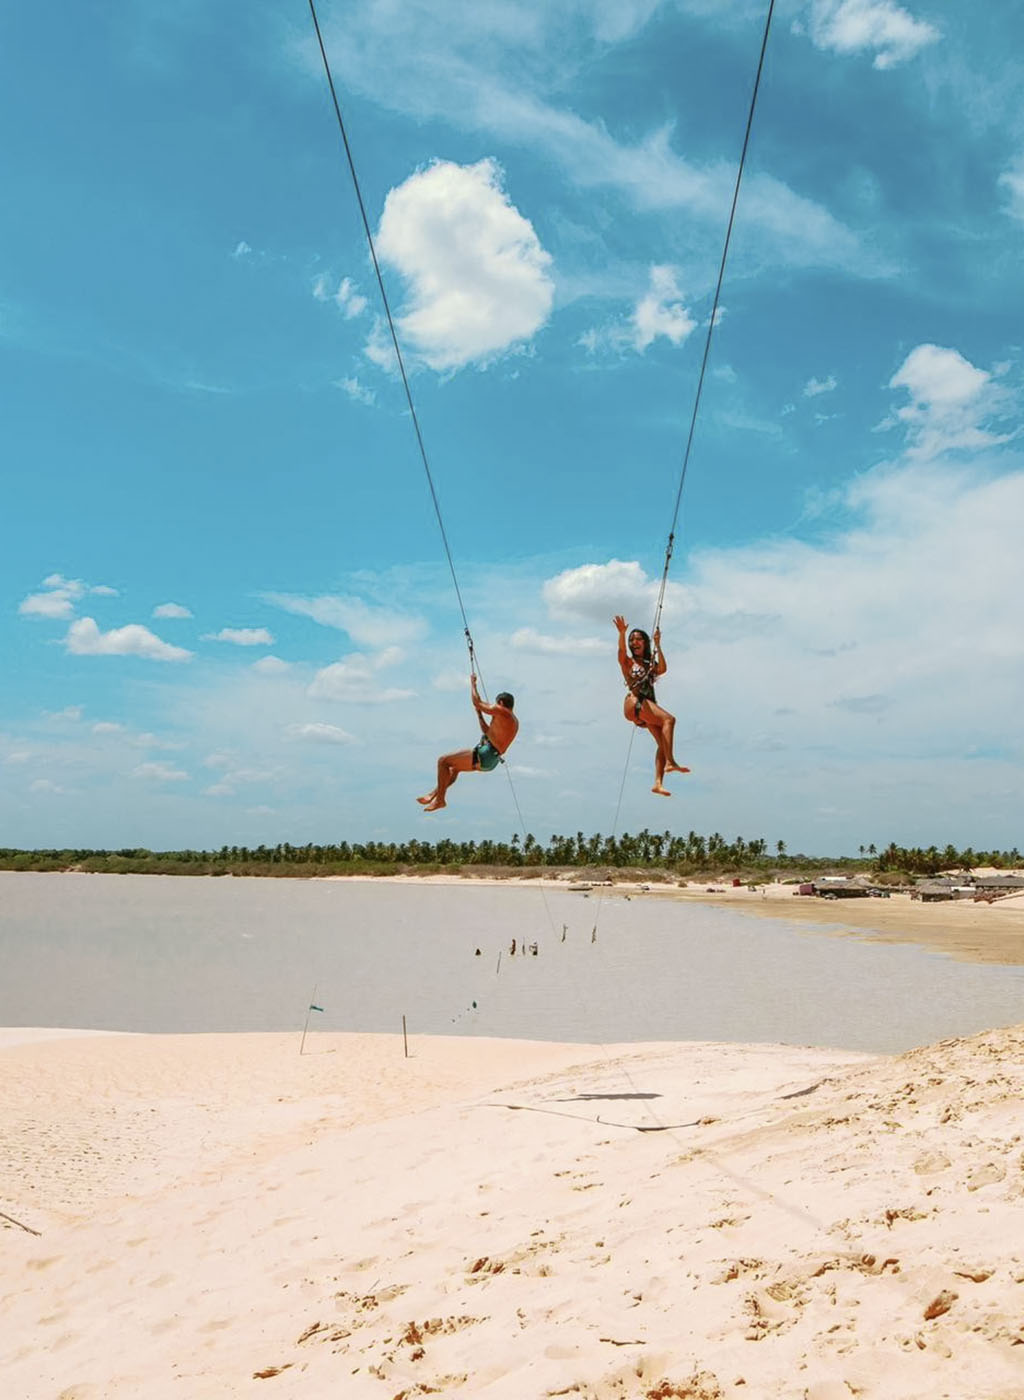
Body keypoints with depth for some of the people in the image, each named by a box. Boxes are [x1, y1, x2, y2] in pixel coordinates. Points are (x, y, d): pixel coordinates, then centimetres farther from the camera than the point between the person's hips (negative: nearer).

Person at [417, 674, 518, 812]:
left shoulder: (502, 712, -11)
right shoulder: (513, 721, 19)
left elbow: (477, 703, -5)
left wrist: (473, 683, 9)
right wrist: (479, 715, 31)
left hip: (484, 757, -10)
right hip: (491, 760, 10)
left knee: (443, 760, -6)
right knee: (454, 767, 29)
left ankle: (440, 800, -5)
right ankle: (434, 794, 28)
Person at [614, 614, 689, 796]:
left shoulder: (651, 665, 25)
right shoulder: (628, 662, 12)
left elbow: (663, 669, 2)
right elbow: (621, 651, -11)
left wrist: (657, 645, 1)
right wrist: (622, 633, -28)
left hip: (649, 704, 6)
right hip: (634, 702, -6)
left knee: (663, 742, -11)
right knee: (668, 719, -28)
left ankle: (658, 783, -16)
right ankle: (670, 762, -35)